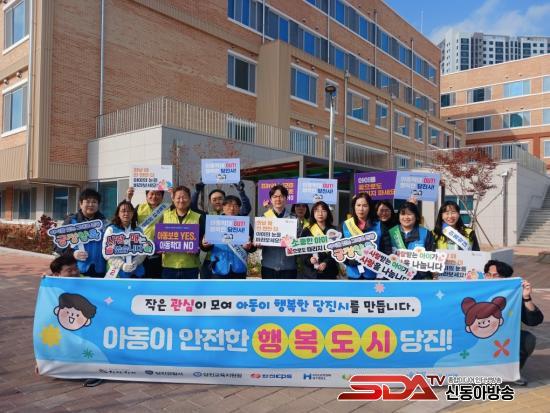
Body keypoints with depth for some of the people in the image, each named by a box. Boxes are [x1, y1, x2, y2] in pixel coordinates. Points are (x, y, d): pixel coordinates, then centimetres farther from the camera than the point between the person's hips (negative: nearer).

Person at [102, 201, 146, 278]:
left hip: (136, 272, 3)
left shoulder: (139, 230, 11)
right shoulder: (111, 230, 1)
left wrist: (135, 262, -14)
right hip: (117, 272, -3)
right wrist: (122, 265, -19)